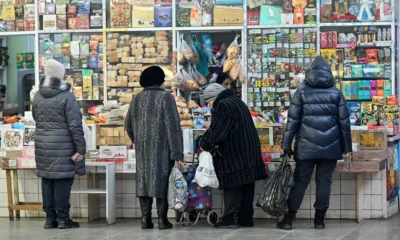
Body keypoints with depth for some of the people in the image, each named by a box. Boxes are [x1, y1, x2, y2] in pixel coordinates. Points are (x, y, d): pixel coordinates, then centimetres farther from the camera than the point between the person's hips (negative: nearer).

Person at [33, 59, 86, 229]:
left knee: (47, 181, 9)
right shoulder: (67, 97, -11)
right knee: (62, 181, -1)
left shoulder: (38, 96, 6)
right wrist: (81, 148, -10)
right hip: (63, 145, -5)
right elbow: (75, 125, -13)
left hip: (42, 145, 5)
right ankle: (63, 218, 2)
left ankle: (50, 218, 13)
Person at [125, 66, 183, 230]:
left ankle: (146, 219, 6)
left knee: (144, 181, 7)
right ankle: (162, 219, 0)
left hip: (143, 150, 4)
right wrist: (177, 153, -11)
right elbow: (173, 127, -11)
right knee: (161, 182, 0)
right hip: (162, 149, -4)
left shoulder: (137, 99, 8)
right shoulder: (166, 97, -7)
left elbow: (128, 125, 16)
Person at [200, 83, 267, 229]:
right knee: (246, 187, 10)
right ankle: (246, 218, 14)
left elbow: (216, 132, -16)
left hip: (233, 155, -9)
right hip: (249, 153, 9)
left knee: (232, 187, -6)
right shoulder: (237, 101, 18)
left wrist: (204, 143, 0)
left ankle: (229, 219, -6)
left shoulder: (222, 106, -13)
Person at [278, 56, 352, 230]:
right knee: (324, 181, 7)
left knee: (300, 181, 6)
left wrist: (286, 145, 2)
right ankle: (319, 219, 9)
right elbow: (344, 121, 4)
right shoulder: (336, 93, 6)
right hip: (330, 146, 1)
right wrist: (346, 147, 9)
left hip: (307, 145, -1)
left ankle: (289, 219, 6)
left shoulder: (302, 92, 2)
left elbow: (293, 120, -1)